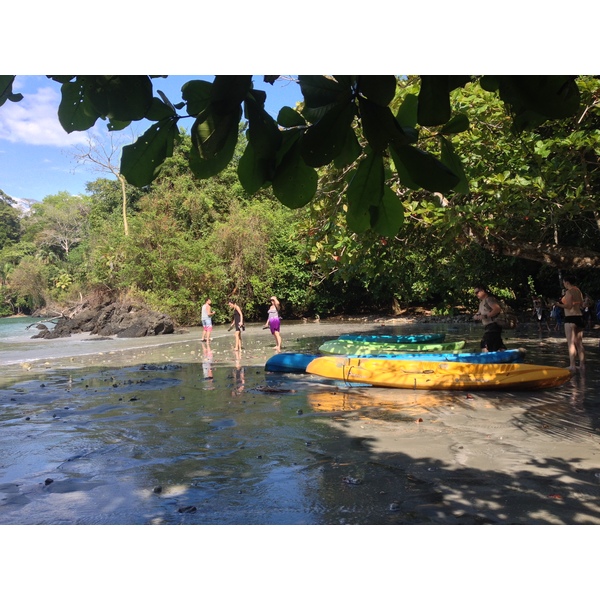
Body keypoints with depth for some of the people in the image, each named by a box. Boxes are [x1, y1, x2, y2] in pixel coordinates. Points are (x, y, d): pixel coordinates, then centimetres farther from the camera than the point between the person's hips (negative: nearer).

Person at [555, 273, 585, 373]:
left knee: (571, 343, -7)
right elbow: (581, 303, 18)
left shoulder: (569, 292, -12)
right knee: (579, 343, 14)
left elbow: (569, 306, -18)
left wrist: (559, 304, -3)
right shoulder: (578, 291, 13)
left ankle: (572, 366, -9)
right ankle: (582, 365, 18)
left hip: (570, 318, -8)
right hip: (580, 317, 9)